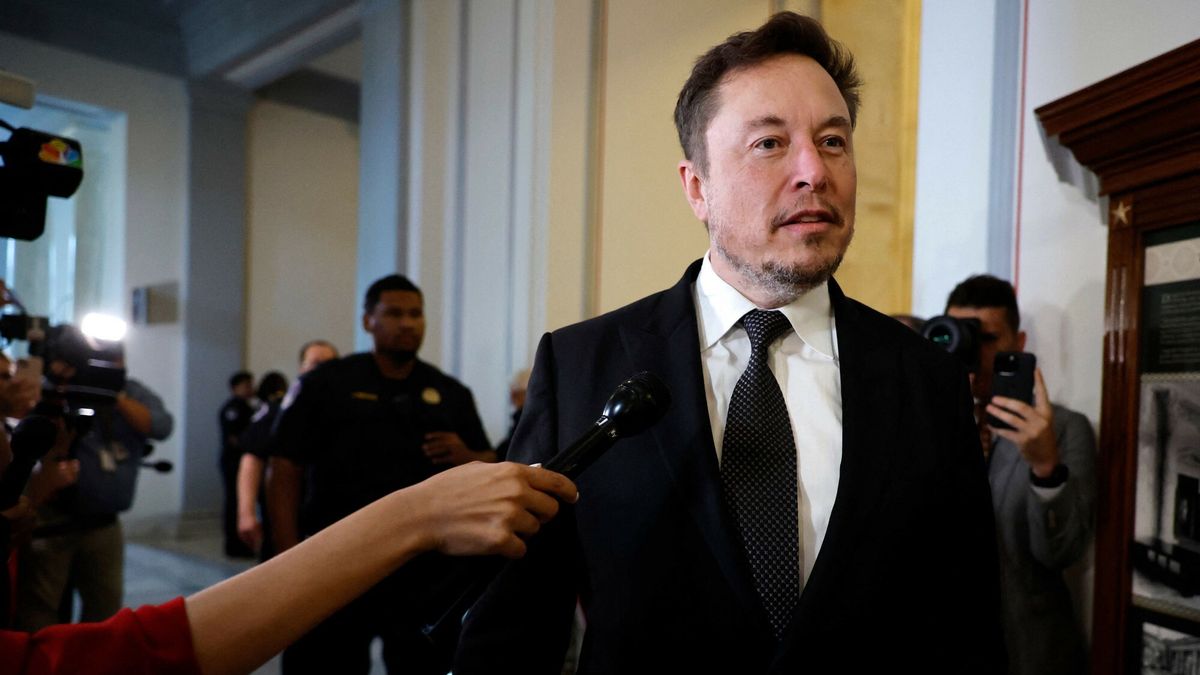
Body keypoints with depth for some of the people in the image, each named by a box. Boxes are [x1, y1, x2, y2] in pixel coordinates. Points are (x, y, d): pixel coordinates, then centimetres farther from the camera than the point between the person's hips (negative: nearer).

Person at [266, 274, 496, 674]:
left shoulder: (451, 393, 9)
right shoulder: (326, 383, 1)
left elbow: (491, 466, 15)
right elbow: (284, 472, -2)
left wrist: (467, 457, -9)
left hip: (427, 571, 3)